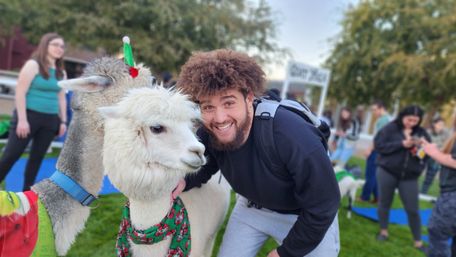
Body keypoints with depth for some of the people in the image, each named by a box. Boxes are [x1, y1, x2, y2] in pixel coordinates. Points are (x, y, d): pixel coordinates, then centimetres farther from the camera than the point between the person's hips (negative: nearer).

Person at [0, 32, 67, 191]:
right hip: (29, 115, -5)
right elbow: (20, 92, -11)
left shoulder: (60, 72, 13)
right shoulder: (33, 65, -5)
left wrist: (63, 121, 10)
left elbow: (61, 98, 16)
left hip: (50, 120, 6)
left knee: (37, 157, 9)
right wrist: (22, 119, -16)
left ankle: (26, 193, 19)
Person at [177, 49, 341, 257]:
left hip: (307, 218, -3)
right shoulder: (207, 134, -21)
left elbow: (322, 208, -26)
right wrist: (185, 180, -25)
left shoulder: (294, 136, -38)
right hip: (251, 207, 4)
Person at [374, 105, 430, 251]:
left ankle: (418, 241, 20)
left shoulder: (421, 133, 3)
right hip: (387, 172, -2)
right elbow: (378, 145, -14)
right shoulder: (390, 128, -6)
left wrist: (421, 150, -16)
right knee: (384, 203, 11)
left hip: (410, 176, 2)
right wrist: (402, 144, -20)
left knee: (413, 210, 5)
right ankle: (383, 231, 30)